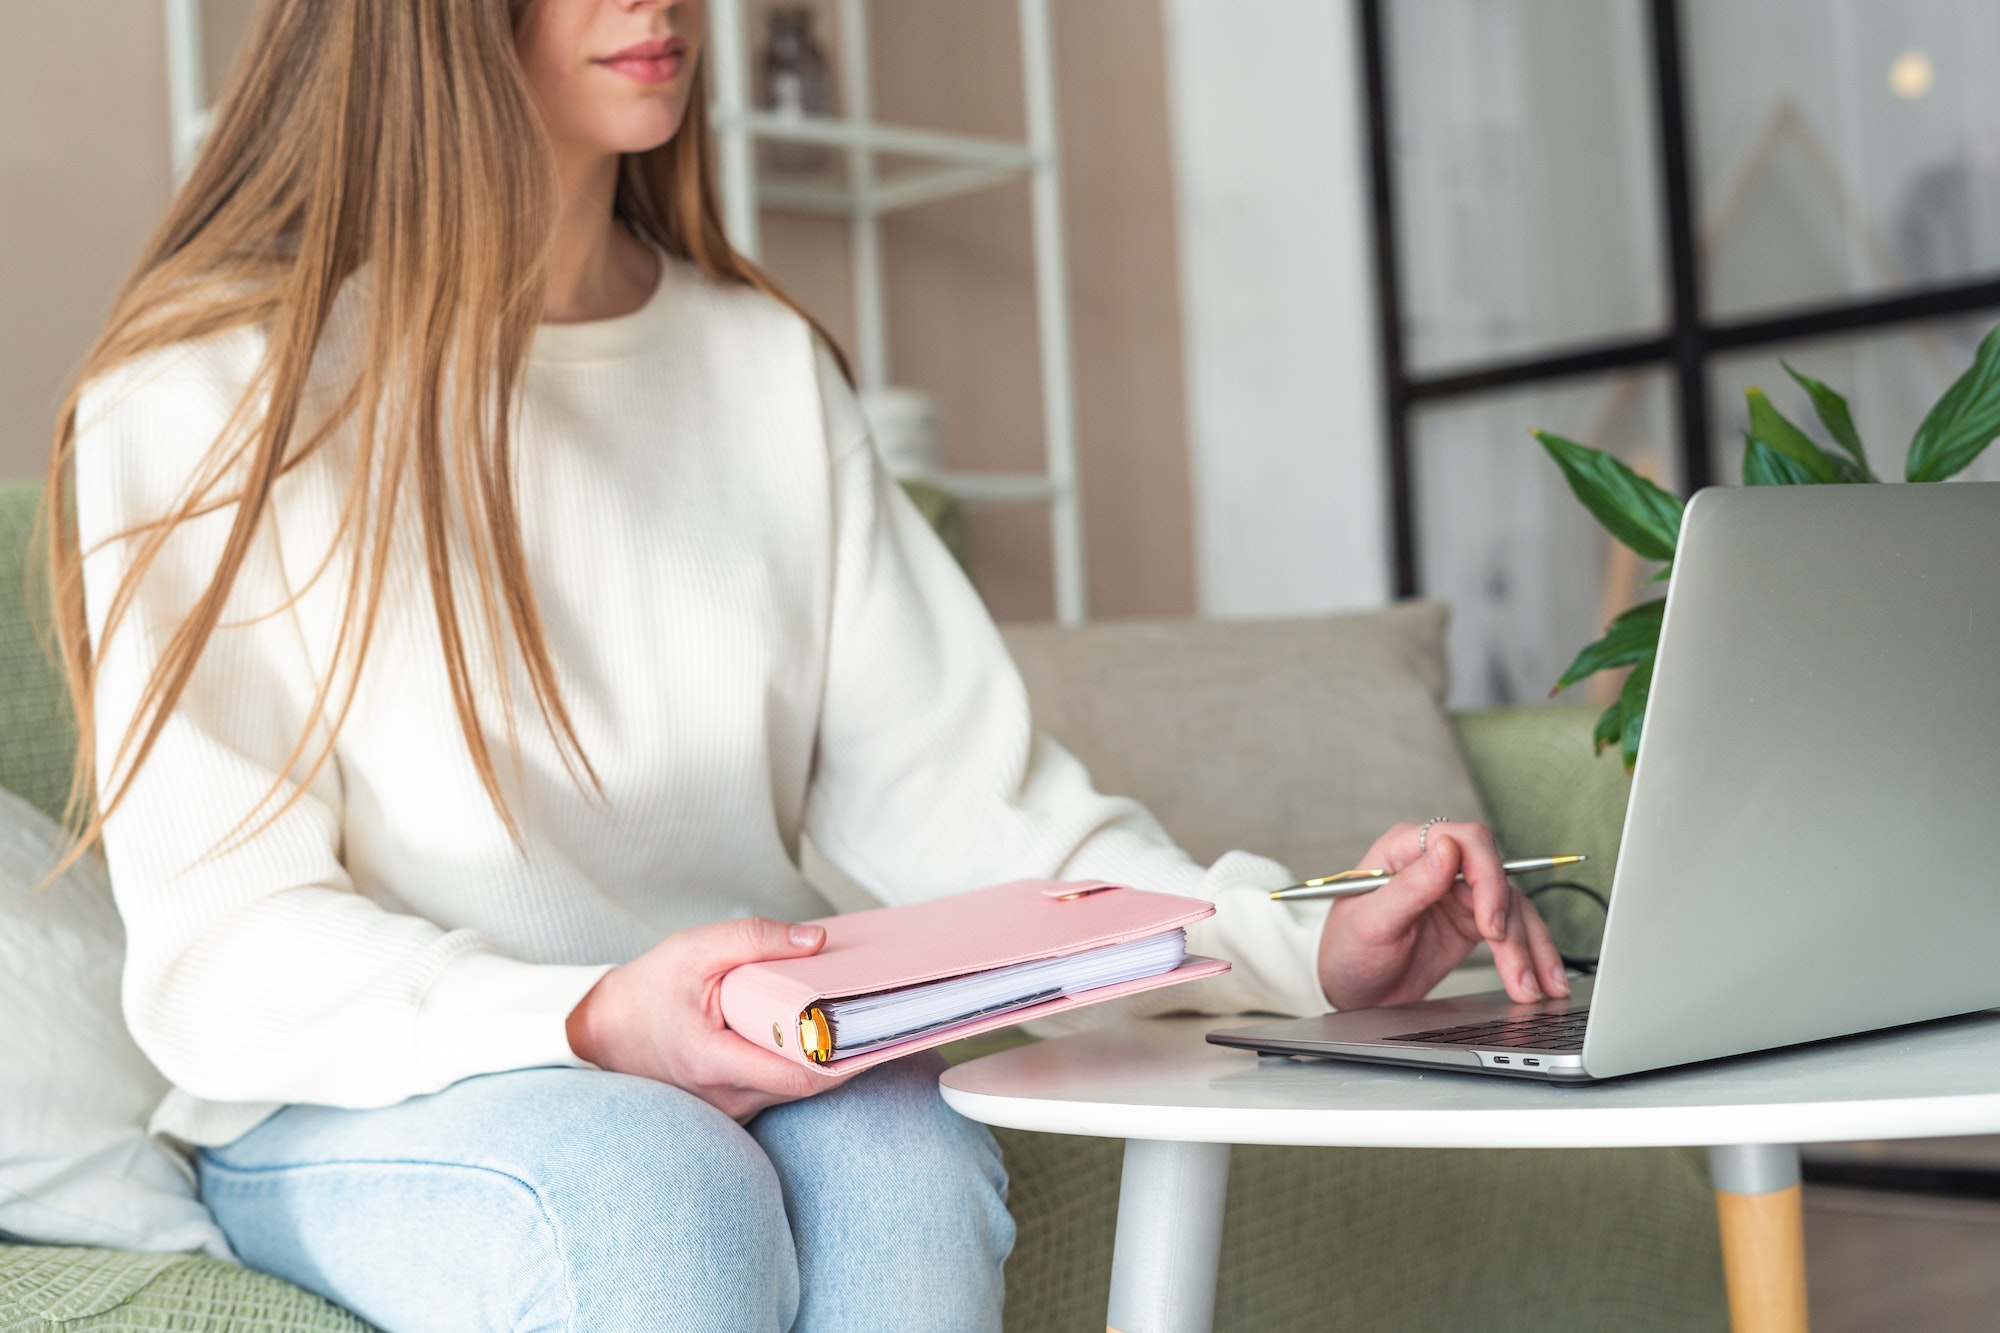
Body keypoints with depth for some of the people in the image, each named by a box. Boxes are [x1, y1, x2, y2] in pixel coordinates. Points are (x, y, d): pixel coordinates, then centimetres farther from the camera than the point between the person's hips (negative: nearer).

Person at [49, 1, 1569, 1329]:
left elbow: (953, 790, 3)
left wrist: (1303, 948, -12)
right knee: (652, 1189, -35)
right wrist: (596, 1025, -29)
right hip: (352, 1110, -3)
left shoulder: (765, 362, 10)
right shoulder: (203, 399, -6)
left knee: (904, 1156, -30)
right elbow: (219, 950, -11)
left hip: (765, 1073, 4)